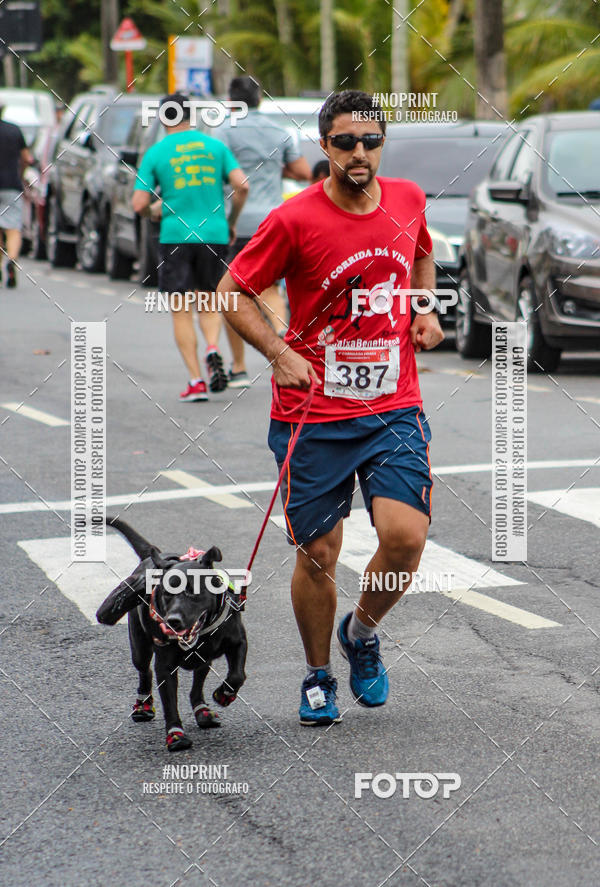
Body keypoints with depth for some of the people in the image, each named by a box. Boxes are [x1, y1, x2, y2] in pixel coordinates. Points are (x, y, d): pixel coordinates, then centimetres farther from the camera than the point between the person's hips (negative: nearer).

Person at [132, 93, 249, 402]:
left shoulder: (156, 152, 0)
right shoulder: (215, 146, 6)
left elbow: (139, 204, -4)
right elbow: (242, 185, -2)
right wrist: (231, 221, 12)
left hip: (176, 236, -2)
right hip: (214, 235, 2)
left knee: (181, 312, 6)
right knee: (209, 303, 17)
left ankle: (196, 382, -2)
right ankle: (212, 348, -13)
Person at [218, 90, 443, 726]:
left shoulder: (408, 200, 3)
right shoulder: (293, 220, -10)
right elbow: (233, 293, -1)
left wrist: (425, 310, 10)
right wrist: (279, 354, -14)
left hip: (393, 410, 2)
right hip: (312, 416, -2)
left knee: (405, 537, -14)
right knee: (317, 555, 3)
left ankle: (361, 632, 16)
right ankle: (318, 677, 27)